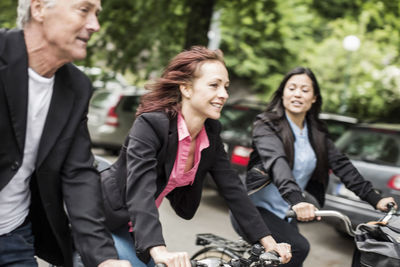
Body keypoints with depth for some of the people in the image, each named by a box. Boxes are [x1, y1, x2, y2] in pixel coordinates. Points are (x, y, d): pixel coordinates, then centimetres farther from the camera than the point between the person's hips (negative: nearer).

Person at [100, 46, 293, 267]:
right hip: (107, 216, -6)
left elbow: (232, 188, -5)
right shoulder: (150, 124, -27)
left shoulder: (211, 132, -5)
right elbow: (140, 190, -39)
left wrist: (268, 242, -12)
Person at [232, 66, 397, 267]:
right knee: (298, 247, -26)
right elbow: (276, 161, -28)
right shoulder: (266, 124, -11)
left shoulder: (316, 132, 9)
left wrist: (375, 199, -6)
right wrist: (296, 200, -45)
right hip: (257, 209, -6)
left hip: (286, 213, 7)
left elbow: (341, 165, 4)